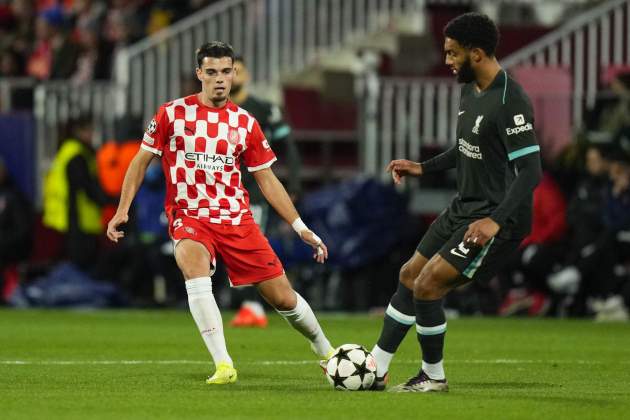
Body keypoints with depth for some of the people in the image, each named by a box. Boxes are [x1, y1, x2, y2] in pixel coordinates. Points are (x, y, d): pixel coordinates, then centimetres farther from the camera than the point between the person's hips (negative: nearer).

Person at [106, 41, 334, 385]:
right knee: (195, 266, -36)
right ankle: (223, 365, -36)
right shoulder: (173, 113, 1)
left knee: (282, 296, 0)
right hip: (189, 216, -2)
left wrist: (301, 228, 6)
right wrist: (122, 211, -1)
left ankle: (325, 350, 29)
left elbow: (267, 180, 11)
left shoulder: (245, 123, 6)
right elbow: (141, 161, 8)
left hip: (236, 218, 2)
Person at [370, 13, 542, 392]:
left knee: (427, 286, -13)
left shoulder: (510, 102, -24)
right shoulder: (470, 90, 7)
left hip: (495, 218, -10)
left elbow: (530, 172, -26)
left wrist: (496, 221, -35)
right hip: (464, 207, 10)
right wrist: (422, 168, 19)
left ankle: (433, 376, 6)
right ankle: (375, 370, 23)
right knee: (410, 276, 14)